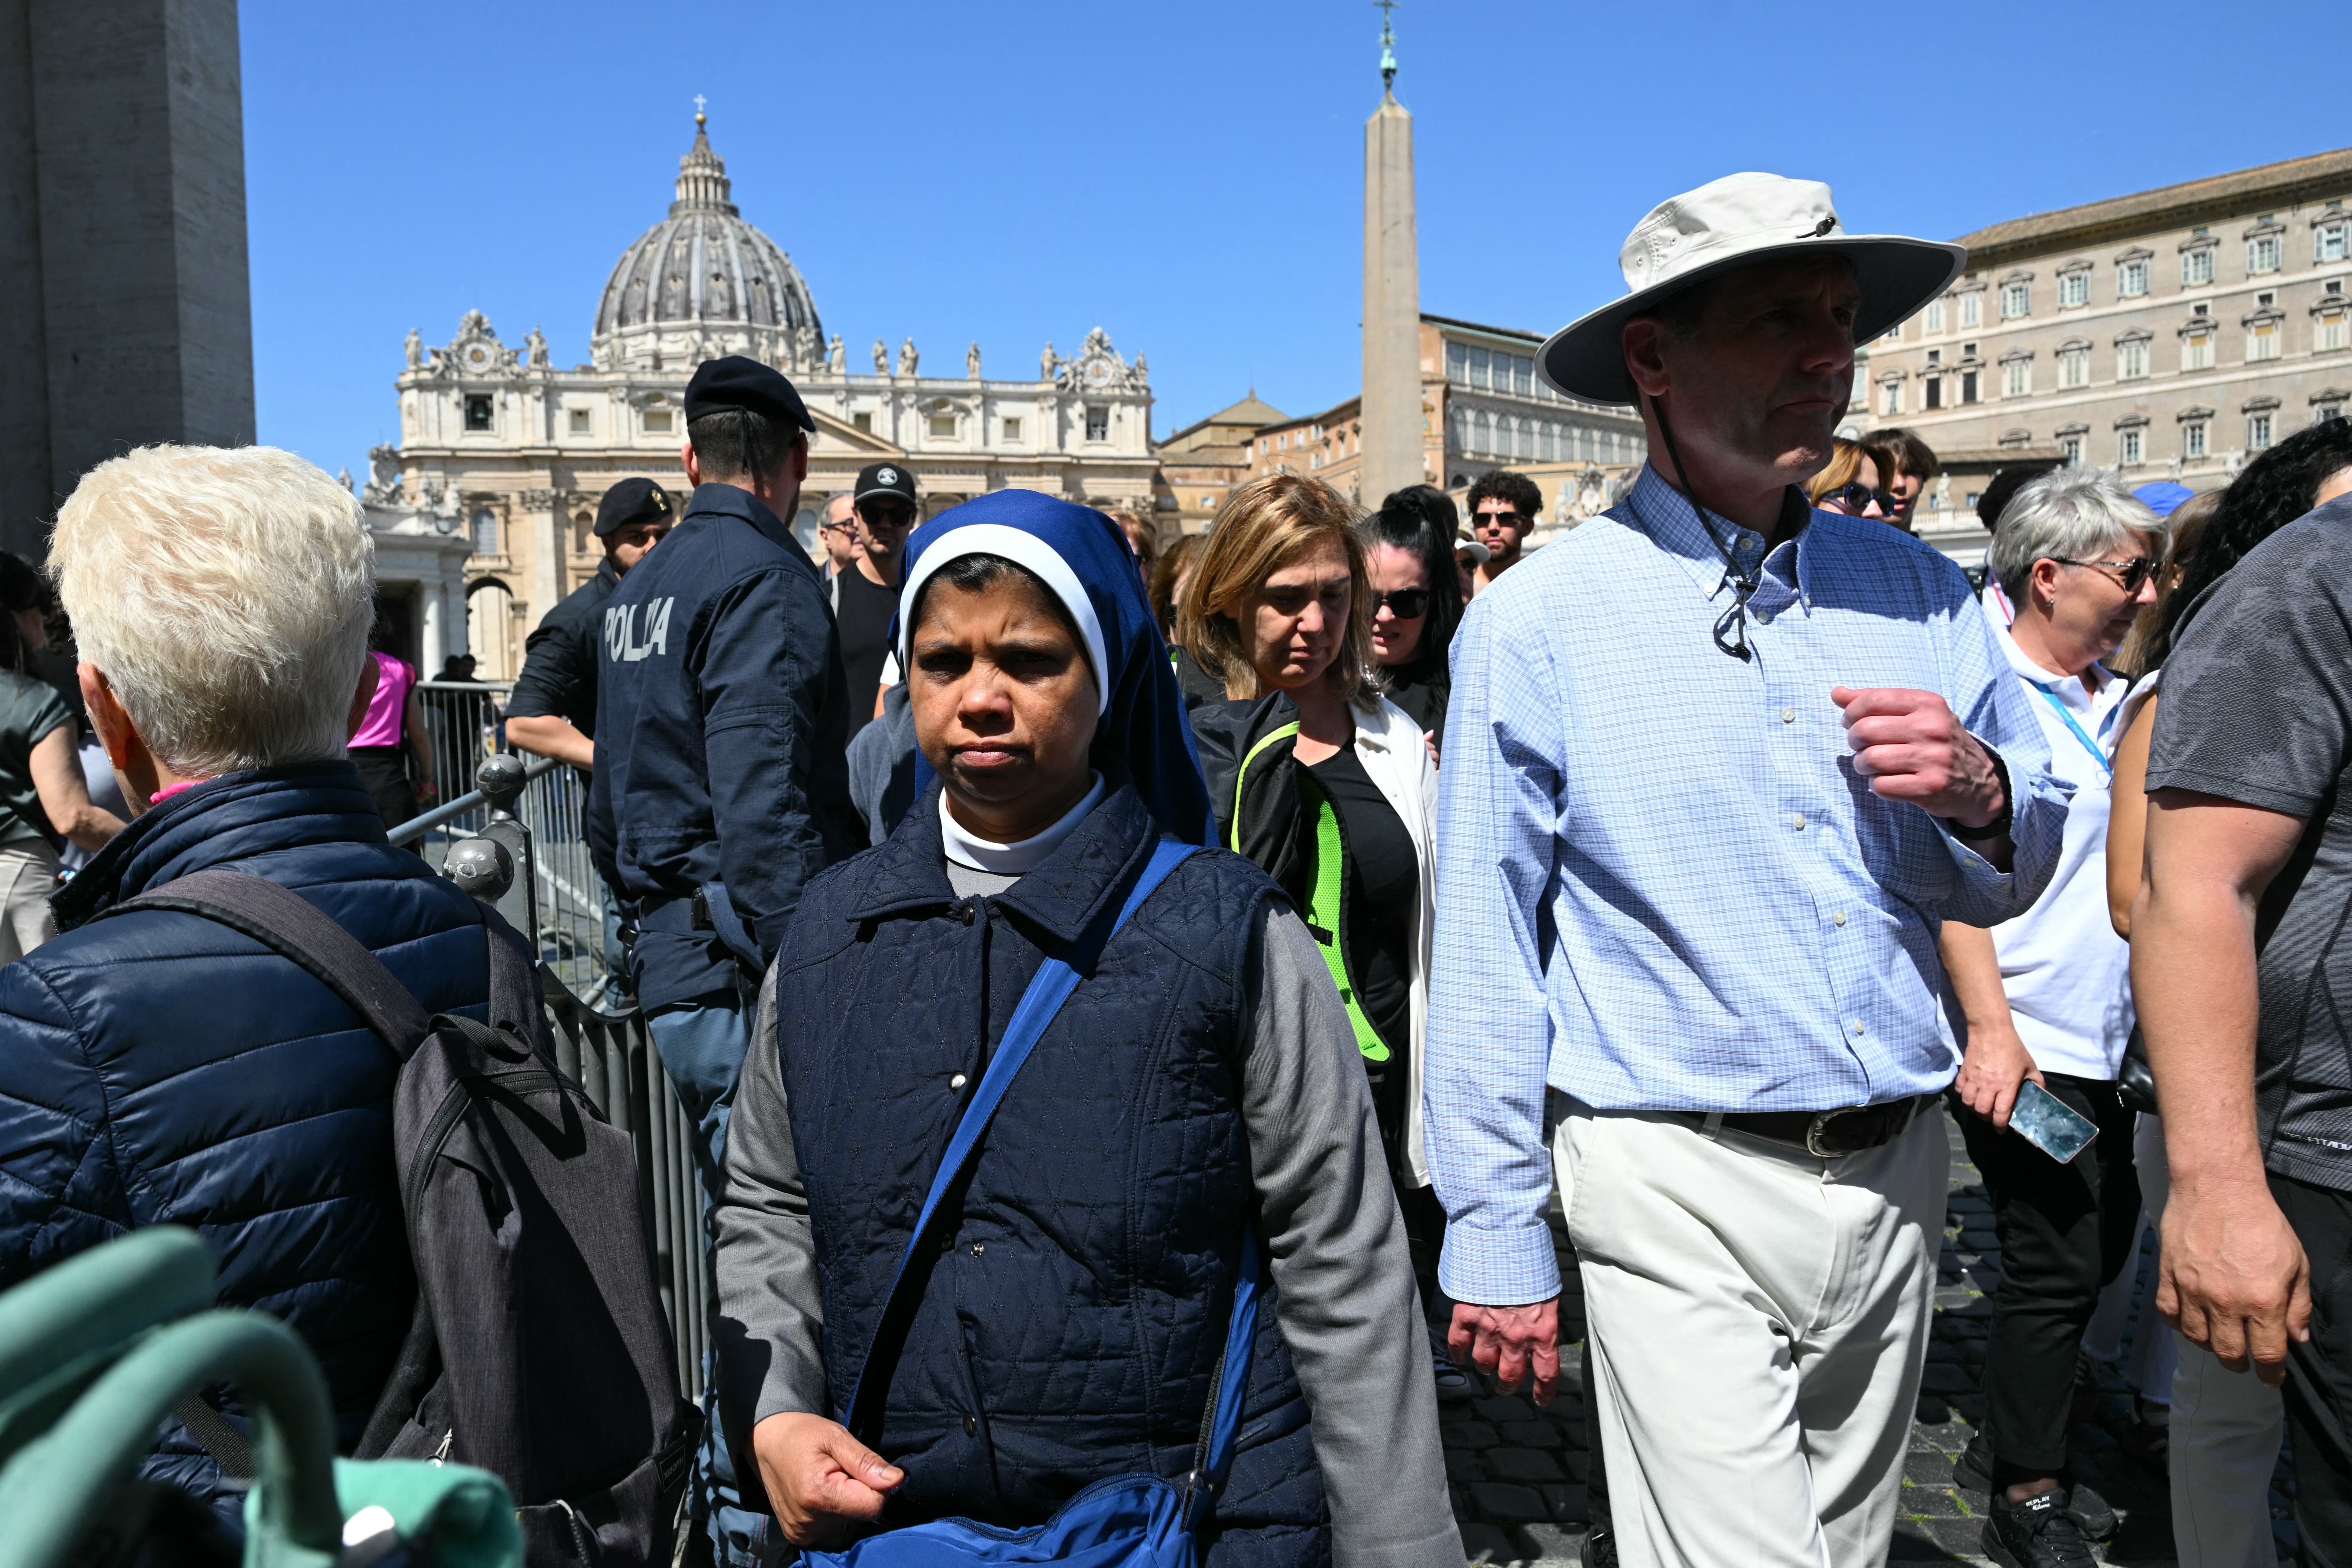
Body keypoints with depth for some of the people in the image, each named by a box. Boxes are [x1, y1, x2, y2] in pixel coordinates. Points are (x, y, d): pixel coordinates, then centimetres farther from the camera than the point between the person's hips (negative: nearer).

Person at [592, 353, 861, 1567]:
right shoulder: (768, 581, -13)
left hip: (669, 968, 10)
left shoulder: (642, 587, 16)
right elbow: (767, 815, -22)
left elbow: (614, 797, 22)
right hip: (748, 979, -10)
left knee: (739, 1252, 21)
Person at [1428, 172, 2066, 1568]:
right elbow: (1484, 955, -8)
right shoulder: (1536, 624, -9)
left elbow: (2008, 882, 13)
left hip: (1899, 1181, 5)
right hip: (1682, 1195, -5)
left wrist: (1979, 797, -11)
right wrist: (1498, 1239, -6)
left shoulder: (1913, 590, 5)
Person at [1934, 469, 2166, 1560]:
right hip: (2020, 1047, -8)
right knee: (2055, 1268, 0)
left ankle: (2005, 1441, 35)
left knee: (2103, 1249, 18)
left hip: (2102, 1041, 8)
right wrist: (1990, 1028, -23)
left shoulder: (2117, 702, 10)